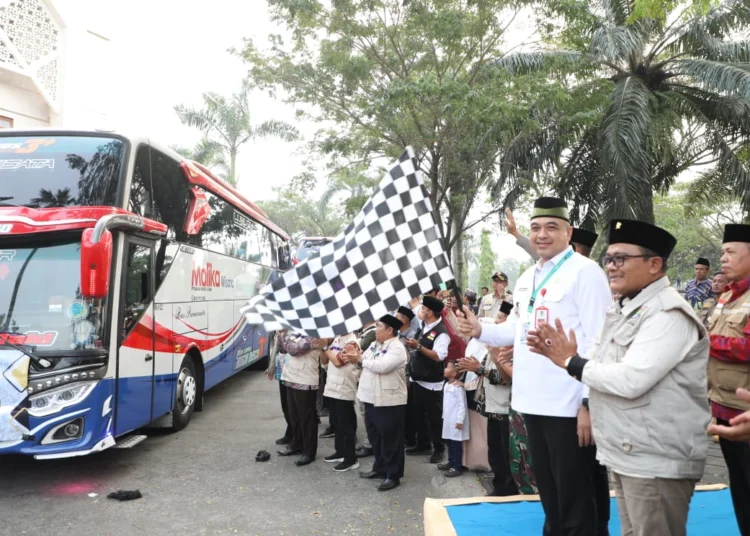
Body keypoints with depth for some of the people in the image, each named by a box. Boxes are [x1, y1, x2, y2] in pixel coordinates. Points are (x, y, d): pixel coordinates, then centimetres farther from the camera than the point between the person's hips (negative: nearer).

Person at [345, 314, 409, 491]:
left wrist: (360, 359, -18)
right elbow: (365, 362, 13)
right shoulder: (375, 345, 12)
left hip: (388, 401, -9)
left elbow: (382, 366, -27)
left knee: (390, 439, 1)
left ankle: (393, 475, 11)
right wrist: (356, 356, -8)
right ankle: (380, 468, 33)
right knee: (375, 436, 18)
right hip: (371, 398, 9)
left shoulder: (397, 348, -16)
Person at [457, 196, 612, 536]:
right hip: (533, 400, 8)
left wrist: (589, 402, -19)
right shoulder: (527, 278, 14)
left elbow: (597, 341, -16)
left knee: (573, 497, 6)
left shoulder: (585, 271, -10)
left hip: (568, 403, -7)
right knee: (548, 491, 21)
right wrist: (480, 330, 4)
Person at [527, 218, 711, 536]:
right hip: (626, 453, 9)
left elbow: (631, 380, -28)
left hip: (657, 460, -9)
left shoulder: (668, 314, -19)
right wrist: (565, 356, -6)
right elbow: (605, 368, 13)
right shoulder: (623, 310, 12)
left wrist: (571, 363, -16)